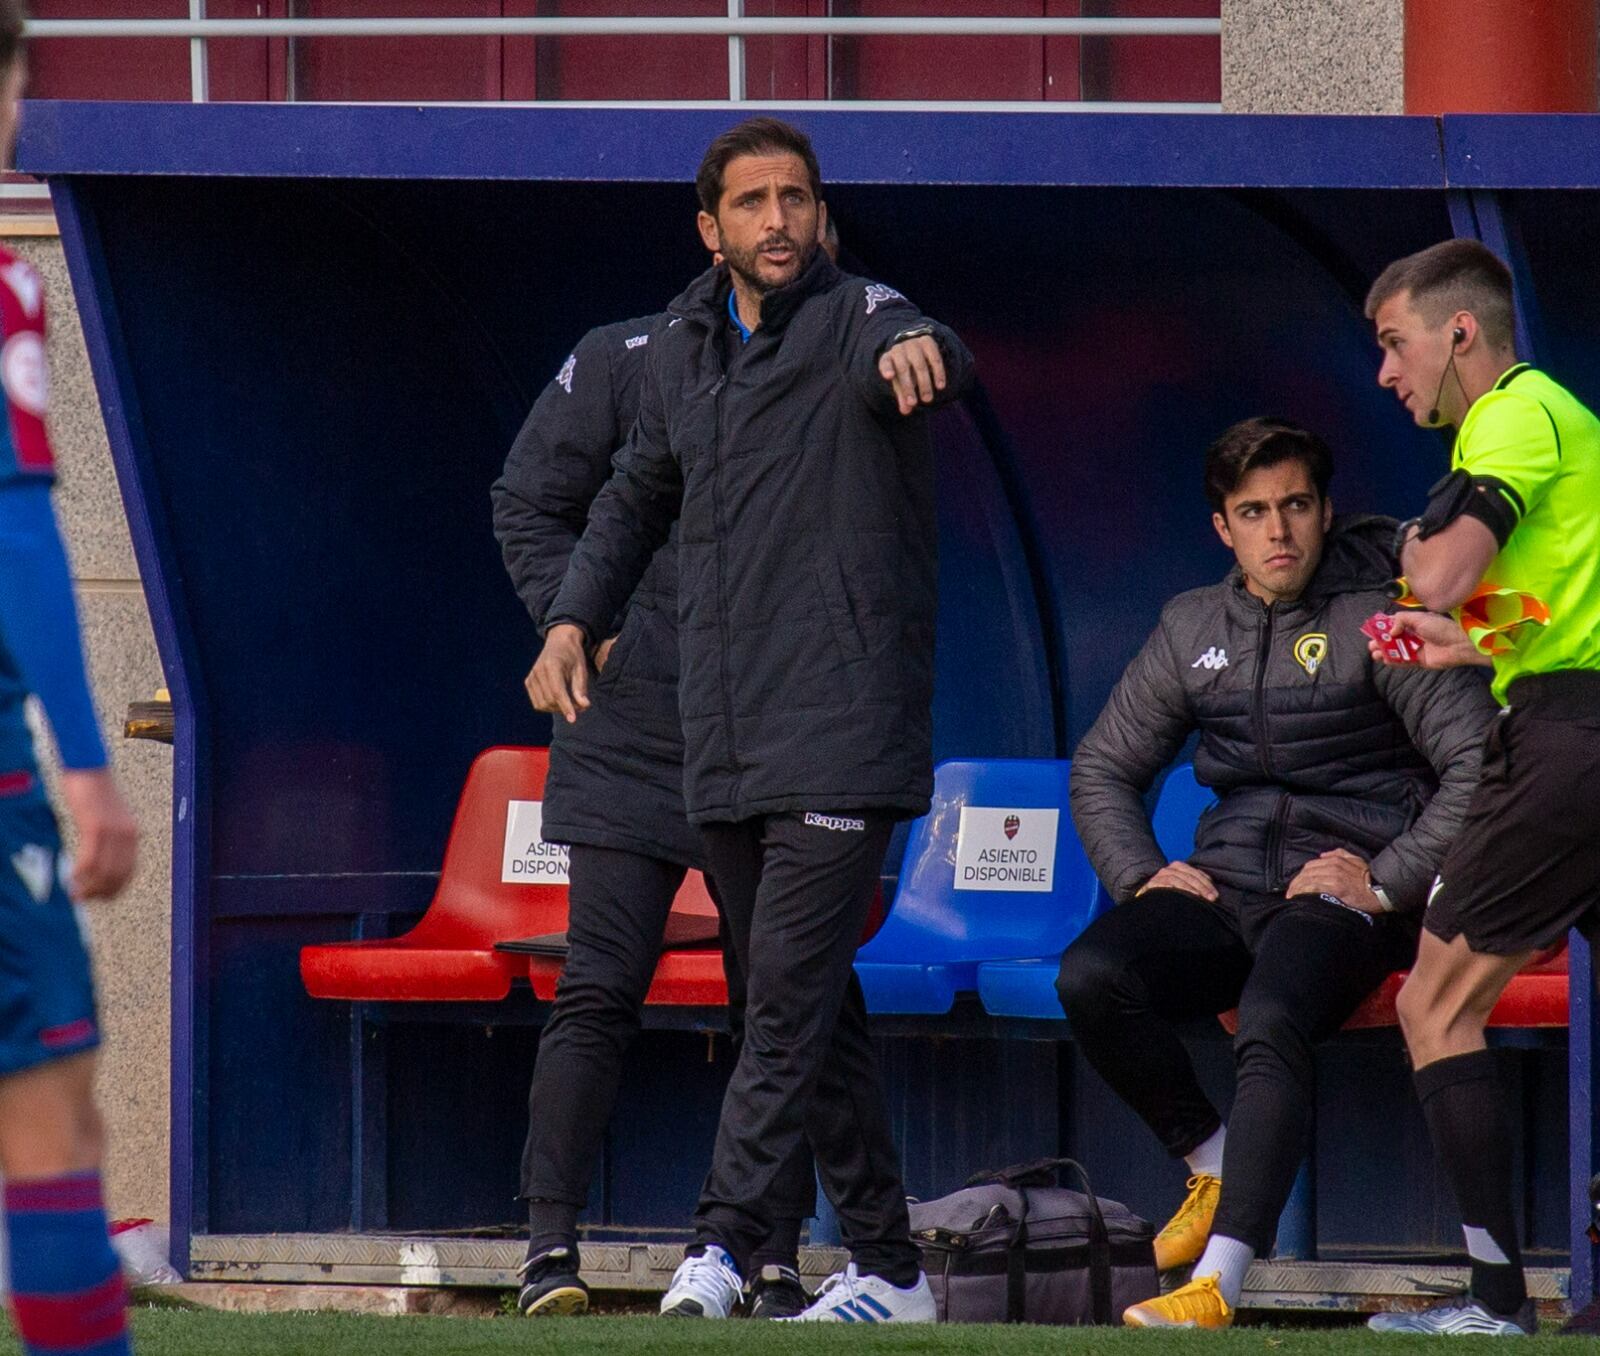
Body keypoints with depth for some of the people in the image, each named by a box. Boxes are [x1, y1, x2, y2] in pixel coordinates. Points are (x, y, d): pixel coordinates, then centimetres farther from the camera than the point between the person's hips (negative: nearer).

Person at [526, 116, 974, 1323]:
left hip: (845, 732, -7)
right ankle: (887, 1265, 16)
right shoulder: (681, 353, 13)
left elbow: (915, 358, -31)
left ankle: (723, 1242, -20)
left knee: (790, 985, -15)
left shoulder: (856, 322, -6)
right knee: (808, 1003, 10)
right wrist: (575, 617, 18)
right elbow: (639, 494, 29)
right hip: (723, 745, 7)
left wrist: (918, 351, -55)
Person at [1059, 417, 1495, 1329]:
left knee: (1271, 1026, -36)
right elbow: (1103, 768, 24)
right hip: (1223, 891, 5)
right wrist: (1141, 875, 5)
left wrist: (1388, 883, -14)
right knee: (1091, 976, -25)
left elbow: (1479, 763, -8)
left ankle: (1219, 1282, -44)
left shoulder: (1376, 620, -1)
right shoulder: (1193, 628, 16)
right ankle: (1214, 1163, -2)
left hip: (1343, 902, -5)